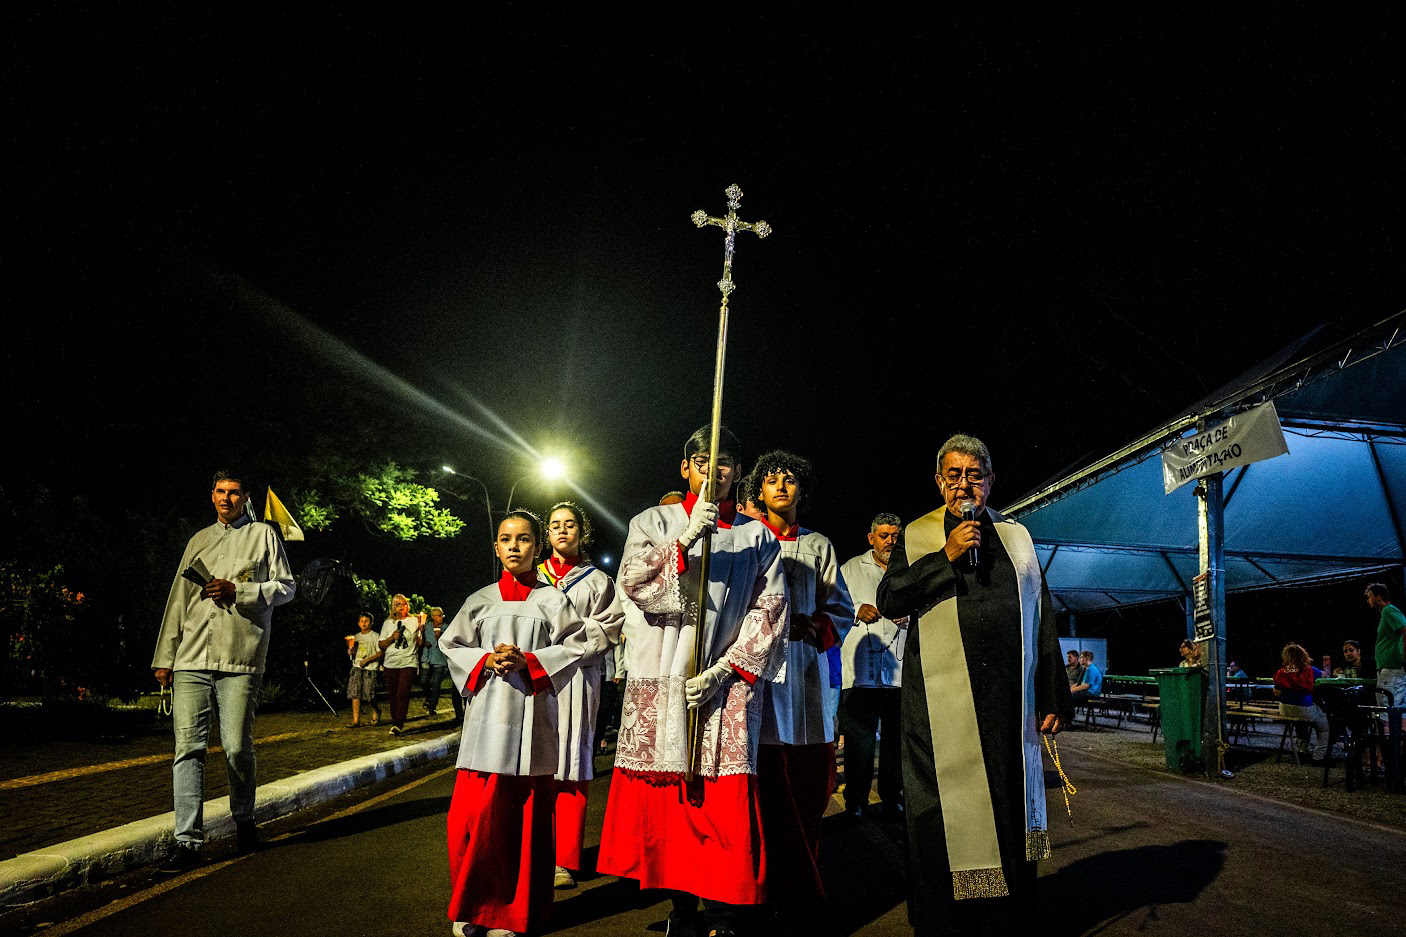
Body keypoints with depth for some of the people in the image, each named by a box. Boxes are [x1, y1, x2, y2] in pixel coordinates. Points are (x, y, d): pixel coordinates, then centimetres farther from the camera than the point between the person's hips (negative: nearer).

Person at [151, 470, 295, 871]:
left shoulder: (263, 535, 10)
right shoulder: (199, 540, 20)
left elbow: (285, 587, 5)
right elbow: (178, 600, 19)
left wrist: (238, 591, -11)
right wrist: (164, 656, 14)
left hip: (240, 658, -3)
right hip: (191, 659, 3)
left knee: (237, 747, -4)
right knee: (188, 747, -3)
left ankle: (243, 820, 18)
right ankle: (188, 840, 1)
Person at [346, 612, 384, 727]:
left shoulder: (375, 636, 2)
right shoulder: (356, 637, 17)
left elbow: (381, 653, -5)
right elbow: (351, 653, 24)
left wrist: (367, 660, -13)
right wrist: (350, 649, 0)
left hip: (370, 668, -4)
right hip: (357, 667, 4)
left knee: (369, 694, -8)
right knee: (355, 693, -8)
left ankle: (376, 711, 23)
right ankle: (356, 721, -7)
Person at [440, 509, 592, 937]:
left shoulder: (552, 600, 7)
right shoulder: (481, 600, 11)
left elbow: (574, 646, 1)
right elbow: (452, 645, 11)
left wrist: (527, 661, -12)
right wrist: (486, 660, -7)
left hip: (532, 711, -1)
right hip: (486, 713, 1)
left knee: (525, 813, 1)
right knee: (476, 813, -3)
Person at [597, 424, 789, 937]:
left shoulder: (757, 536, 10)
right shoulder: (654, 522, 11)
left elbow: (769, 613, 3)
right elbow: (632, 581, -5)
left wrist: (721, 672, -8)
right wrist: (687, 540, -18)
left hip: (726, 684, 0)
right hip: (659, 683, 1)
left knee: (726, 803, -5)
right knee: (666, 797, 2)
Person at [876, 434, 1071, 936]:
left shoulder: (1016, 536, 15)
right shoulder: (916, 536, 8)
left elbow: (1042, 617, 14)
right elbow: (889, 600, -4)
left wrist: (1054, 694, 9)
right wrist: (947, 555, -11)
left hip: (1011, 700, 3)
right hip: (942, 701, -2)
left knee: (1011, 805, 7)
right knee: (948, 810, 3)